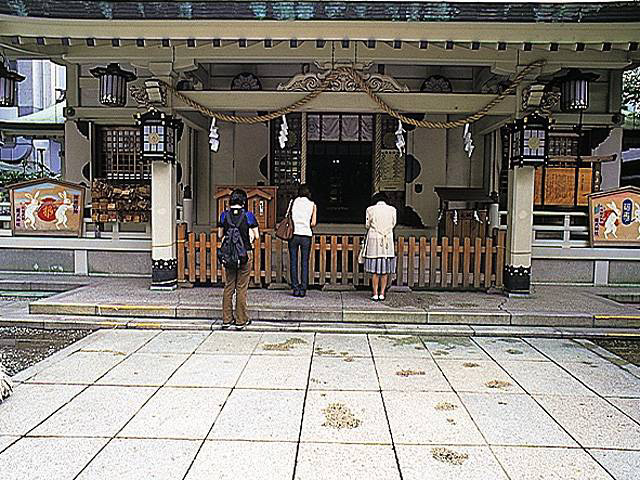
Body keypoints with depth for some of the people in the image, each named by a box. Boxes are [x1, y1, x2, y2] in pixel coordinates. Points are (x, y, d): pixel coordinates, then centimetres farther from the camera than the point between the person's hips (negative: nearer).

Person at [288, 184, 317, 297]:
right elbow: (313, 223, 0)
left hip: (294, 234, 0)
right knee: (305, 262, 6)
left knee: (293, 262, 6)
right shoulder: (312, 204, 5)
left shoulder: (293, 202, 6)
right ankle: (303, 289, 4)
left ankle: (295, 288, 5)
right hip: (306, 235, 0)